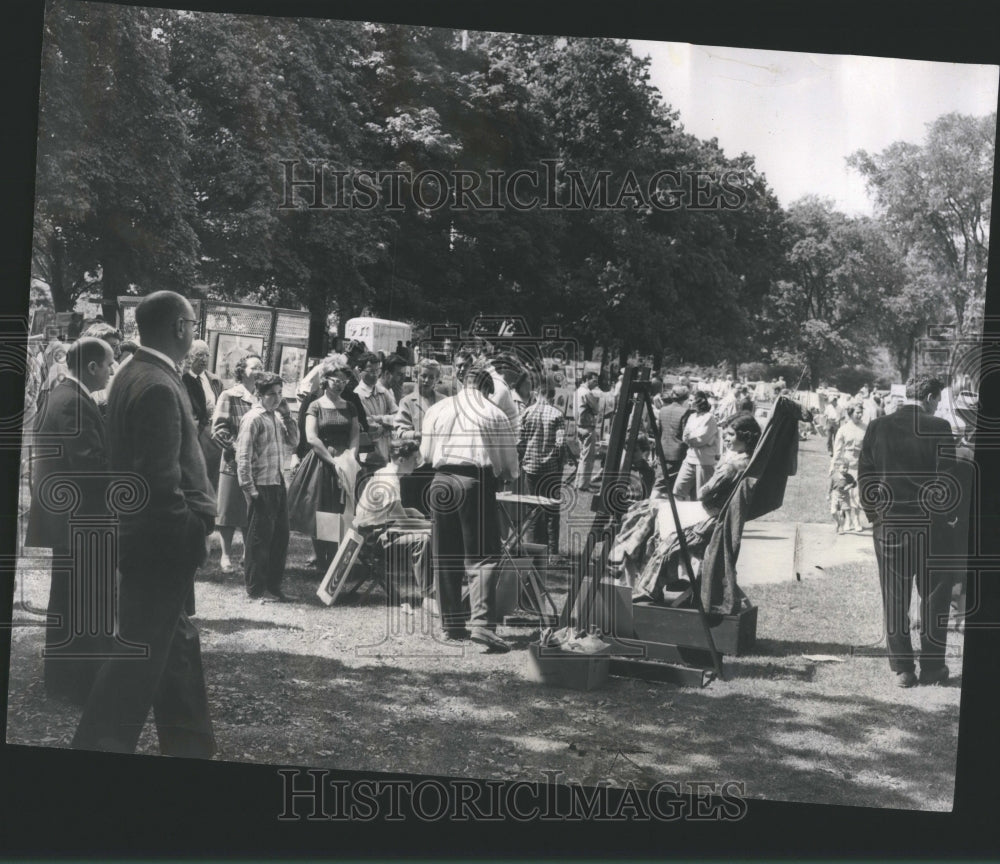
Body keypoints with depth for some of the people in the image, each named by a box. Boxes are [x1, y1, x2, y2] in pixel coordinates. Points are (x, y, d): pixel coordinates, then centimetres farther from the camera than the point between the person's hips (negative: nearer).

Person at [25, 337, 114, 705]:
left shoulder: (62, 396, 12)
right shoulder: (75, 403, -20)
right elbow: (92, 461, -25)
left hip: (65, 514, 11)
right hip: (81, 516, -11)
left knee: (68, 599, 18)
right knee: (87, 604, -3)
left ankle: (62, 677, 28)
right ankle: (84, 682, 3)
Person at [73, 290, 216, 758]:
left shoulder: (134, 375, 9)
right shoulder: (159, 387, -22)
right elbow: (161, 479, -26)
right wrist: (192, 535, -16)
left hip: (143, 534, 10)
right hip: (162, 542, -10)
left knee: (176, 643, 17)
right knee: (141, 653, -2)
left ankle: (189, 745, 27)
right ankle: (97, 746, 4)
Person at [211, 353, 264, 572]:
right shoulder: (229, 396, -3)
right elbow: (218, 430, -8)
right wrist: (236, 447, -17)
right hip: (233, 462, -4)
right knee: (229, 511, 3)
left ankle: (249, 554, 19)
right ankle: (226, 555, 13)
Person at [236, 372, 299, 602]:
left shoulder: (277, 417, 12)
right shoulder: (253, 419, -11)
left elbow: (293, 442, 14)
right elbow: (243, 456, -14)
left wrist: (287, 416, 4)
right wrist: (249, 489, -16)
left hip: (278, 483, 8)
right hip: (261, 486, -8)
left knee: (280, 536, 12)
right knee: (259, 539, 0)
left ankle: (273, 586, 23)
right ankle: (256, 589, 9)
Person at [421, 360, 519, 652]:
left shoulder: (436, 410, 12)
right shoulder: (496, 416, 3)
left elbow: (426, 454, 18)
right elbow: (509, 465, 7)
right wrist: (504, 475, 28)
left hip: (441, 482, 4)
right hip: (477, 482, -3)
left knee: (445, 558, 13)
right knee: (483, 556, -4)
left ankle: (452, 624, 17)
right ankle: (482, 623, -19)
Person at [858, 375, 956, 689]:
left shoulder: (877, 427, 1)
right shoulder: (939, 428, -8)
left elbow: (864, 476, 2)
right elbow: (947, 478, -8)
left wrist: (874, 515, 11)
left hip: (888, 524, 2)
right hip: (930, 524, -2)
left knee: (894, 598, 8)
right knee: (934, 596, 9)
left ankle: (902, 668, 10)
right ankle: (932, 667, 12)